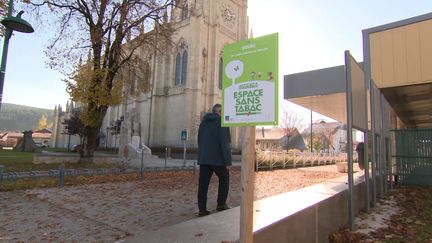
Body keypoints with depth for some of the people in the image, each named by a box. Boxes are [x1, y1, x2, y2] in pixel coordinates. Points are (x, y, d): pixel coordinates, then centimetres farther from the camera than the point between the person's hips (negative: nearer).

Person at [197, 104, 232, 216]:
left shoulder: (204, 122, 13)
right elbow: (225, 143, -16)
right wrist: (227, 161, -14)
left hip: (203, 158, 6)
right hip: (218, 158, -5)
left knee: (203, 183, 6)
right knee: (224, 179, 15)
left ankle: (202, 209, 7)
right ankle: (221, 204, 17)